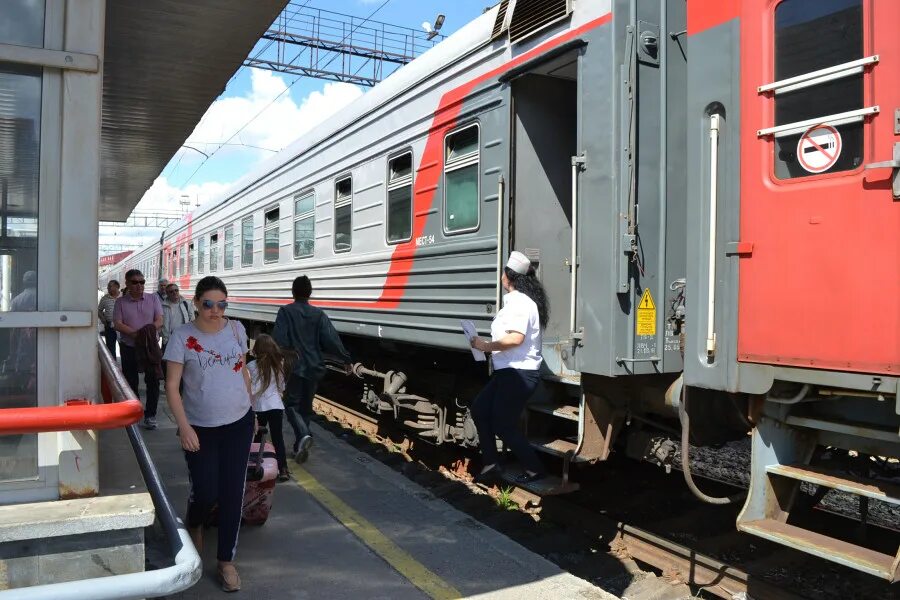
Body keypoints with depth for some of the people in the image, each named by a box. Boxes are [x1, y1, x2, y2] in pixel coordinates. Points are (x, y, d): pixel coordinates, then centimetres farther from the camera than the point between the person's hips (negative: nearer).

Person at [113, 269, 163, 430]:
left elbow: (159, 321, -4)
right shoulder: (121, 302, 1)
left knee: (153, 380, -2)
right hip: (128, 347, 1)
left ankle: (150, 415, 7)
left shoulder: (153, 299, 2)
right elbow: (117, 324, -7)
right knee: (130, 381, 11)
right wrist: (135, 334, -22)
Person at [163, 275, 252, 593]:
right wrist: (184, 426, -17)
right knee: (205, 491, 3)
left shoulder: (236, 329, 0)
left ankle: (227, 561, 20)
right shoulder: (182, 337, -10)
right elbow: (172, 386, -10)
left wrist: (251, 410, 14)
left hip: (238, 423, 2)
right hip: (200, 427, -2)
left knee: (232, 492, 4)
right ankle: (194, 524, 41)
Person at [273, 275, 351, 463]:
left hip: (294, 368, -4)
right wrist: (346, 359, 3)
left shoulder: (285, 312, -8)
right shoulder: (319, 314, 1)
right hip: (314, 368, 4)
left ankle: (304, 434, -20)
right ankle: (299, 447, 20)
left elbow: (279, 340, -14)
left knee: (291, 405, 6)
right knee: (306, 407, 15)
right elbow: (331, 340, -5)